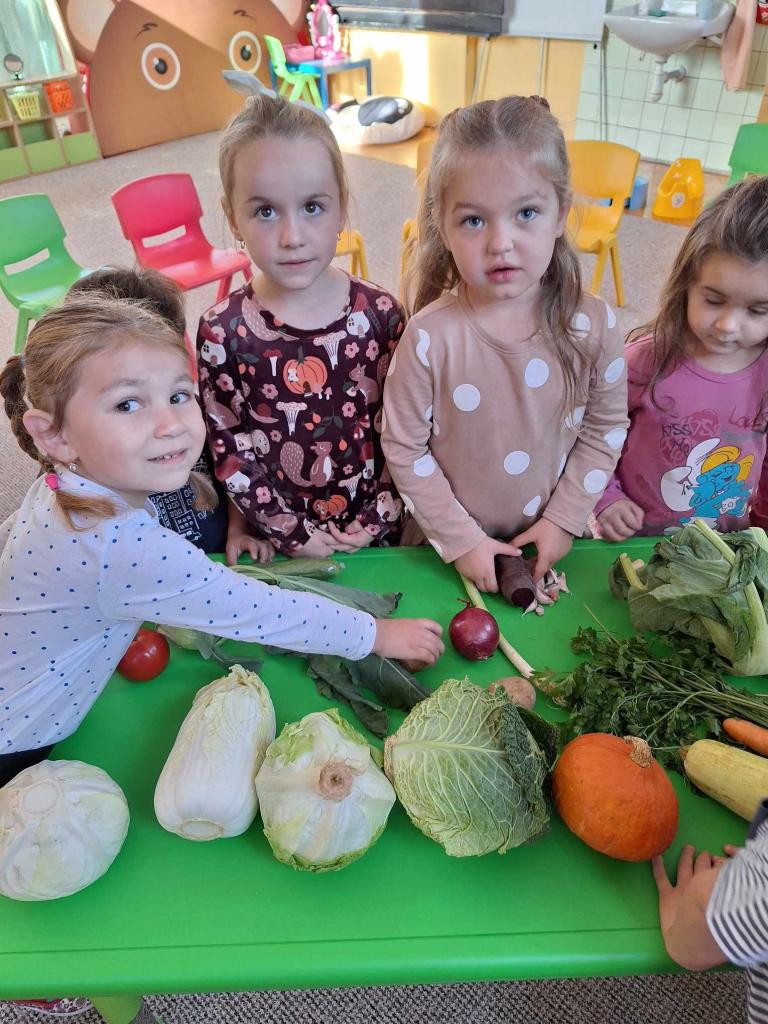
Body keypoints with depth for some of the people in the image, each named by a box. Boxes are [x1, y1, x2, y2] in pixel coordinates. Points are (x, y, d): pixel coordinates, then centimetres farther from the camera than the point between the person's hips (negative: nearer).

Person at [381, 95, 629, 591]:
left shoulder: (592, 324, -15)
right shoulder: (429, 337, -22)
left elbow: (605, 428, -3)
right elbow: (404, 449, -14)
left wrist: (563, 520, -7)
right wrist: (462, 539, -12)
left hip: (550, 546, 2)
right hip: (448, 549, -2)